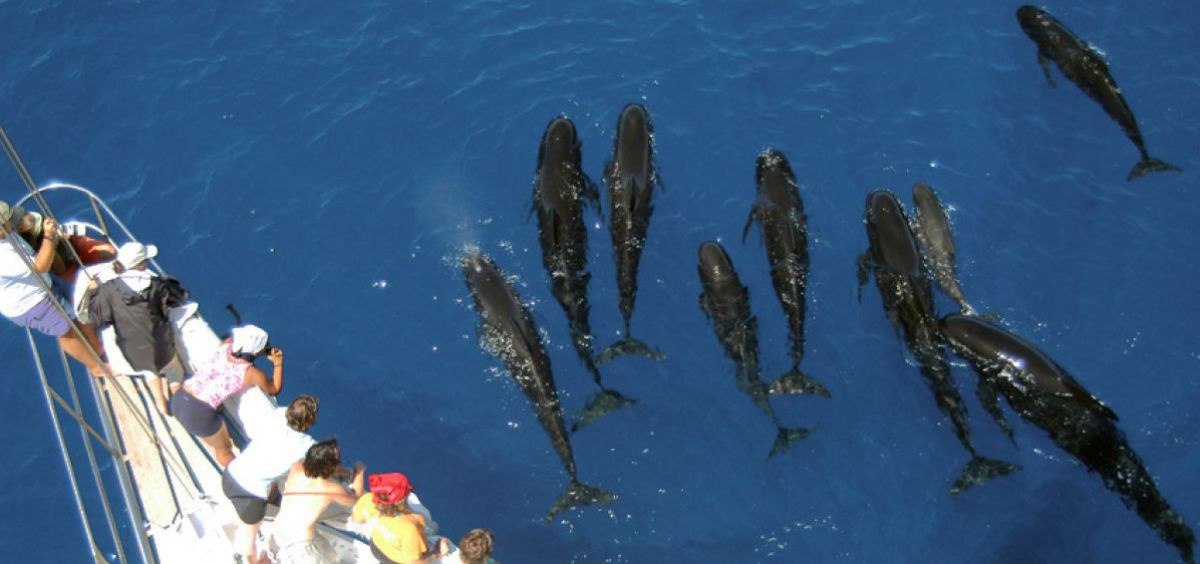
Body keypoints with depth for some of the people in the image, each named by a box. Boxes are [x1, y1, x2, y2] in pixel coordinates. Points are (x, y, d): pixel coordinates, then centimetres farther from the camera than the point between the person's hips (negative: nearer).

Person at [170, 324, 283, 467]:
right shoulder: (253, 374, -9)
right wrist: (278, 363, 7)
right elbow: (275, 390, 10)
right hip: (199, 414, -5)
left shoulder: (227, 344, 3)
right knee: (224, 450, 24)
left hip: (178, 399, 5)